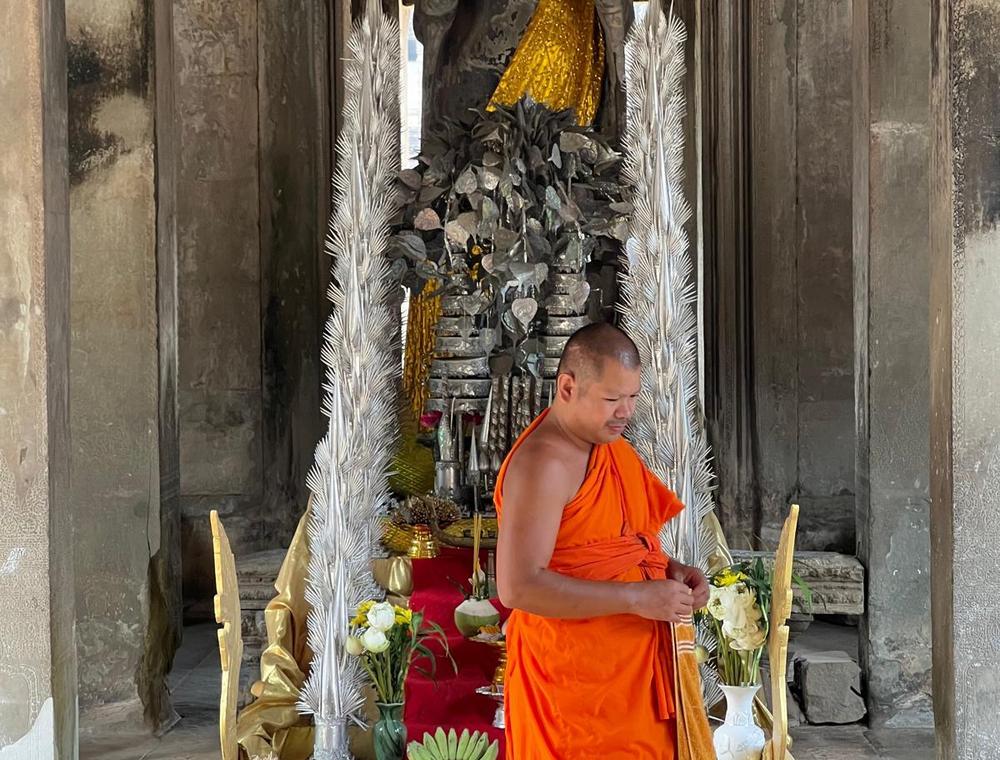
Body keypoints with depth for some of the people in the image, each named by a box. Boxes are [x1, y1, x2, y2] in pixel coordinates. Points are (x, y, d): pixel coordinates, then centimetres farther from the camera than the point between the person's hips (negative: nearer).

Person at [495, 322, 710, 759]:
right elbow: (519, 587, -27)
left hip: (634, 664, 9)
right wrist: (637, 598, -25)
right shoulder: (543, 463, -21)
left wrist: (671, 572, 1)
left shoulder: (609, 442, 8)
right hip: (574, 674, -9)